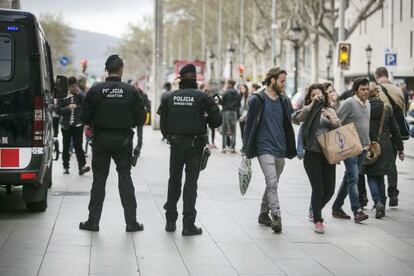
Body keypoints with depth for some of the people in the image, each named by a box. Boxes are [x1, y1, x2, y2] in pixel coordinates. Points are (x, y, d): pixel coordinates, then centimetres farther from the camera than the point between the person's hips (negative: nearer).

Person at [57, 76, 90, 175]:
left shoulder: (79, 95, 5)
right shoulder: (63, 96, 0)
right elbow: (59, 110, -5)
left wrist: (79, 93, -12)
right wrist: (68, 108, -20)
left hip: (77, 125, 0)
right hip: (66, 125, 1)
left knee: (78, 145, -10)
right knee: (66, 146, 9)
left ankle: (82, 166, -17)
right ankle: (65, 167, 18)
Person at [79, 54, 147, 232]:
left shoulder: (96, 90, -7)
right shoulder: (130, 91, -6)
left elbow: (85, 117, -6)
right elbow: (141, 117, -4)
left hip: (101, 139, 0)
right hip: (123, 141, 0)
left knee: (99, 180, 8)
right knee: (125, 179, 7)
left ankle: (93, 221, 10)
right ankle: (131, 222, 7)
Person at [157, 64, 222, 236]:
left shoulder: (169, 97, 0)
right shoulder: (202, 97, -7)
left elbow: (163, 123, 1)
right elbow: (216, 120, -8)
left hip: (175, 144, 2)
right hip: (195, 144, -2)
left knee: (174, 180, 16)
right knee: (191, 182, 2)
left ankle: (170, 221, 20)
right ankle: (188, 225, -2)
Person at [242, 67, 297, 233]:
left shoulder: (283, 101, 13)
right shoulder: (258, 100, -4)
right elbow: (249, 125, -3)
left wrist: (290, 149, 15)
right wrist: (246, 149, -6)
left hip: (280, 150, 6)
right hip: (264, 148, -6)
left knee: (272, 184, 14)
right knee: (272, 183, -17)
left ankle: (264, 214, 27)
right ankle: (276, 217, -22)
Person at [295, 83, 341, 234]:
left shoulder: (330, 110, 14)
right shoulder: (308, 110, 1)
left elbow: (339, 128, 6)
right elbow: (299, 117, -21)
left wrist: (331, 118, -12)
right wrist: (312, 104, -28)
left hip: (328, 154, 4)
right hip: (312, 154, -4)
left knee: (329, 189, 6)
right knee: (318, 188, -9)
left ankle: (315, 211, 33)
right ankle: (317, 220, 4)